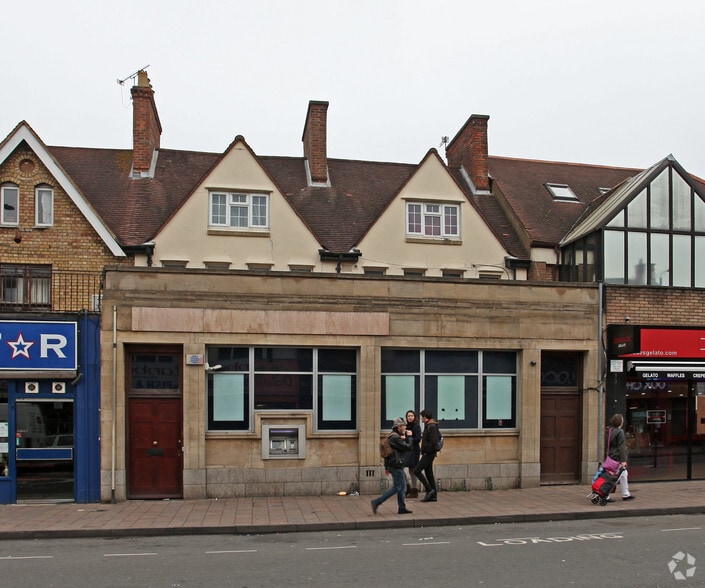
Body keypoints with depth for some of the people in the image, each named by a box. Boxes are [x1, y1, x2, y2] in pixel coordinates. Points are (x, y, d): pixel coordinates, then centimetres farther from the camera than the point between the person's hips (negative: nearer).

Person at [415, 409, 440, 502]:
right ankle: (433, 496, 14)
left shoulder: (431, 426, -17)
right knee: (429, 473, 11)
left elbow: (434, 441, -24)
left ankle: (429, 490, -6)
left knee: (417, 470, -10)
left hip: (428, 453, -10)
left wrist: (426, 450, -16)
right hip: (428, 453, 10)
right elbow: (439, 436, 25)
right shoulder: (428, 425, 14)